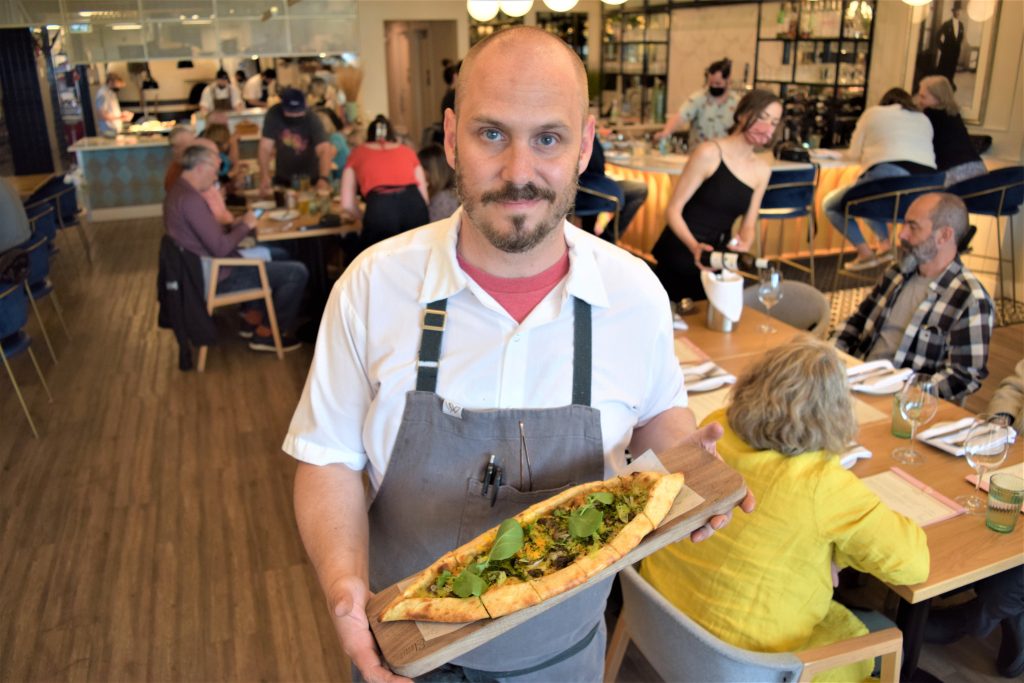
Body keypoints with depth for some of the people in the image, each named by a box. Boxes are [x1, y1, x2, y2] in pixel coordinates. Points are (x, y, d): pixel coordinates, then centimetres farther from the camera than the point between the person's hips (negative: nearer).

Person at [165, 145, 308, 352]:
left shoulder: (177, 192, 9)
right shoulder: (191, 199, -24)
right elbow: (220, 248, -26)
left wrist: (234, 226, 4)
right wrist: (245, 226, -11)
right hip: (219, 278, -11)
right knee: (297, 272, -12)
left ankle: (252, 318, 24)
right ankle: (266, 334, 3)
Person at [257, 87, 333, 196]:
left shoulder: (312, 120, -20)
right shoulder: (273, 114, -16)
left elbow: (324, 150, -33)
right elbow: (265, 148, -19)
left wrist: (323, 178, -50)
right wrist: (265, 178, -34)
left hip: (310, 179, -1)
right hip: (283, 178, 1)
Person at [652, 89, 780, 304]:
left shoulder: (762, 170, 6)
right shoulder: (709, 153, -13)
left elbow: (748, 225, 11)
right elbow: (673, 210, -14)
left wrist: (744, 244, -13)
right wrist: (694, 246, -31)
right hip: (679, 259, -6)